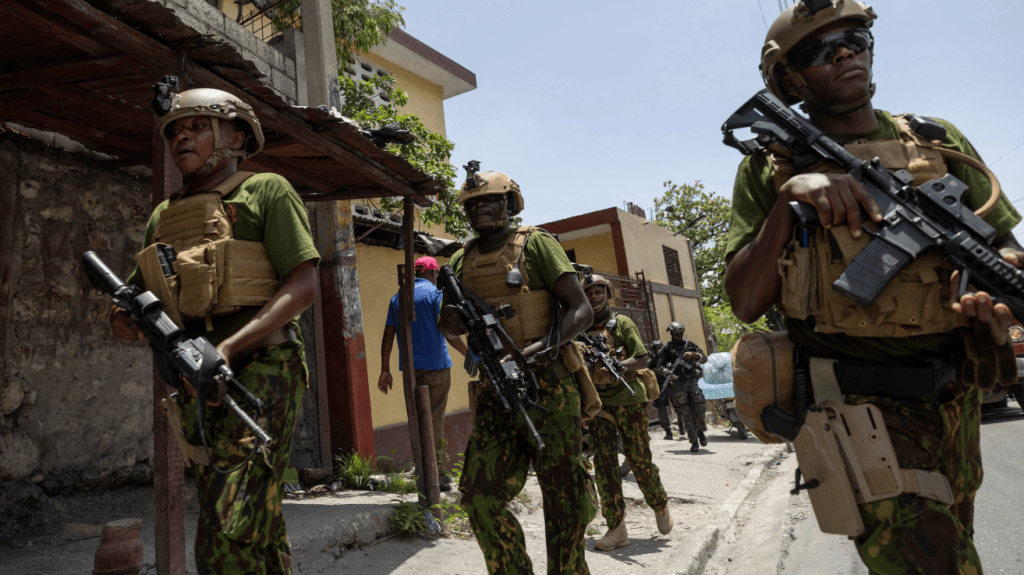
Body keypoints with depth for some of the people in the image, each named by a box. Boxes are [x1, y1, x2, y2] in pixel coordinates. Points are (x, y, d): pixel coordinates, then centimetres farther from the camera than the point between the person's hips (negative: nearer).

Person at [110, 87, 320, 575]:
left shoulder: (265, 191, 0)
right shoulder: (163, 215, 19)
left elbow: (303, 285, -9)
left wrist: (229, 348, -18)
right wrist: (124, 319, -3)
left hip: (258, 372, -6)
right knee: (260, 524, 15)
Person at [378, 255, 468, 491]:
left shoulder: (397, 297, 14)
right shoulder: (435, 293, -3)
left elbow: (388, 334, 10)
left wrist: (385, 370, 11)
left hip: (410, 366, 6)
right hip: (435, 364, -6)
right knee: (435, 419, -2)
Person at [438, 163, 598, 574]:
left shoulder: (535, 244, -1)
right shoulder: (462, 261, 13)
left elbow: (582, 310, -5)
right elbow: (448, 326, 20)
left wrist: (545, 346, -22)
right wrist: (451, 319, -4)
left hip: (547, 388, -4)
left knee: (564, 502, 3)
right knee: (481, 496, -2)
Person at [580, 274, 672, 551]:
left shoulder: (622, 323, 0)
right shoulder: (581, 329, 11)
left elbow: (642, 359, -6)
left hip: (627, 397, -3)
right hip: (598, 401, 3)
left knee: (639, 459, 3)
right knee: (604, 462, -3)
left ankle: (660, 506, 30)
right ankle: (616, 529, 2)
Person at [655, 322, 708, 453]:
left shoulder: (690, 345, 12)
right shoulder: (667, 349, 5)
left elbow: (704, 359, 7)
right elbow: (660, 366, 3)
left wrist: (693, 354, -11)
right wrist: (667, 373, -17)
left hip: (692, 381, 2)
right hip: (677, 384, -2)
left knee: (699, 409, -5)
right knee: (685, 413, -4)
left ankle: (700, 432, 24)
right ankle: (694, 443, 1)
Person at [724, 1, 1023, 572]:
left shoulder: (939, 143, 7)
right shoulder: (771, 167, -2)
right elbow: (746, 303, -9)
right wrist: (787, 203, -22)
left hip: (953, 400, 5)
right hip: (855, 403, -5)